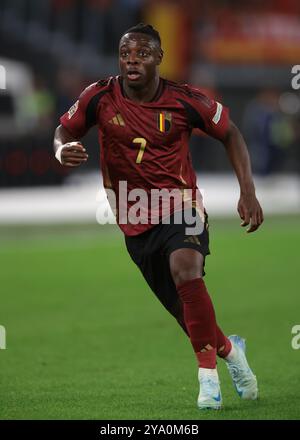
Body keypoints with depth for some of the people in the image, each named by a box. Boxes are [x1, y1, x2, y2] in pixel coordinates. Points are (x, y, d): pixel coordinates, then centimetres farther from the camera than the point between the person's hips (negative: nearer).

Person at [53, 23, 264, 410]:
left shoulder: (184, 100, -12)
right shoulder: (100, 97, -9)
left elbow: (230, 134, 2)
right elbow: (64, 130, 5)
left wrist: (248, 191, -5)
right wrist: (62, 150, -21)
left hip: (182, 207, -2)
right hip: (136, 222, 2)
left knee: (186, 272, -32)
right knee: (184, 311, 7)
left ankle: (207, 372, -19)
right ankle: (229, 349, 40)